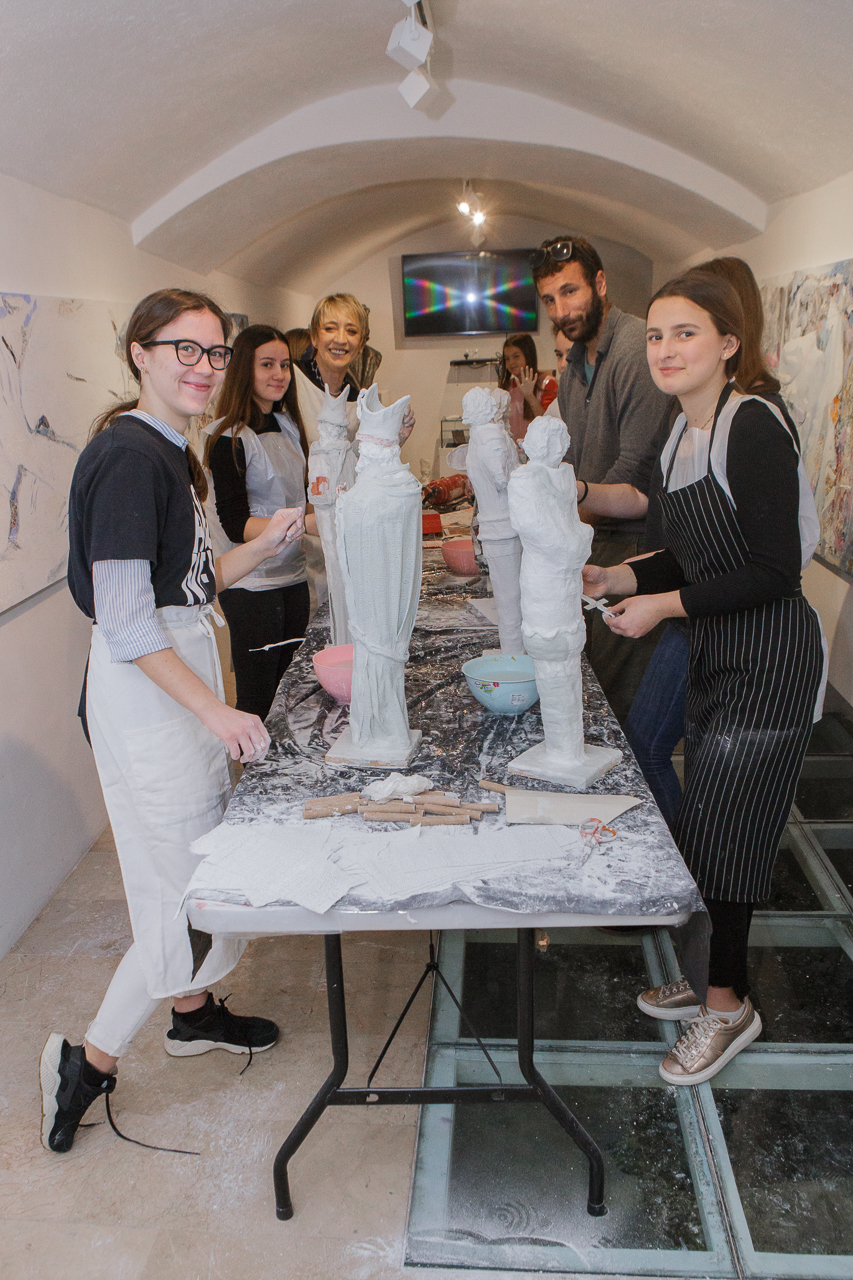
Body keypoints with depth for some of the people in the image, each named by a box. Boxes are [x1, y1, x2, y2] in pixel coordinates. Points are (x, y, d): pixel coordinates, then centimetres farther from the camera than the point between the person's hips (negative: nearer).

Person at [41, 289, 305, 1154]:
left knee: (203, 864, 19)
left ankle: (193, 1011, 39)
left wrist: (262, 547, 3)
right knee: (186, 886, -1)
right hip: (145, 694, -9)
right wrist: (217, 712, -22)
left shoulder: (166, 452, 12)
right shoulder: (127, 456, -18)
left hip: (180, 676, 10)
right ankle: (90, 1060, 16)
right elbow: (125, 621, -23)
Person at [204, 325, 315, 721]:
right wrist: (305, 523, -27)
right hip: (251, 586, -7)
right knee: (258, 703, -2)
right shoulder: (229, 438, -13)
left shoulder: (288, 426, 10)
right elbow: (236, 524, -19)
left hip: (292, 576, 7)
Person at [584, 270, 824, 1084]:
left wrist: (663, 605, -19)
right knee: (709, 825, 15)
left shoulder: (753, 430, -18)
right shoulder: (682, 433, 9)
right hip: (715, 654, 9)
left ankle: (727, 1005, 20)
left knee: (723, 831, 0)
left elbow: (776, 572, -22)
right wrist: (619, 577, 3)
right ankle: (720, 981, 33)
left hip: (768, 661, -8)